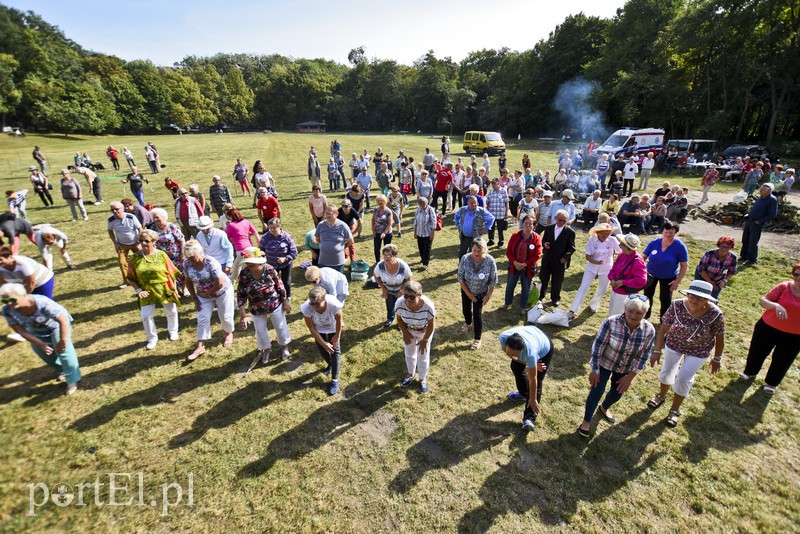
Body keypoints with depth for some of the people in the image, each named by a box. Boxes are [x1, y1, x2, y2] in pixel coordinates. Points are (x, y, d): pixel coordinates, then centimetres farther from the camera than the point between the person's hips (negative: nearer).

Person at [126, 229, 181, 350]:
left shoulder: (161, 254, -9)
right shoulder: (136, 257, -7)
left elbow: (171, 273, -3)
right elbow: (131, 278, 0)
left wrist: (175, 289, -4)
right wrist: (138, 290, -12)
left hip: (165, 289, 0)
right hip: (147, 292, 1)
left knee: (171, 311, 15)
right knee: (146, 316, 0)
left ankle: (173, 330, 43)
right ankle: (152, 338, 24)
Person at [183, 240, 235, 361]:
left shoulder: (211, 263, -30)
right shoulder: (186, 263, -13)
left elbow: (219, 283, -27)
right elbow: (189, 281, 1)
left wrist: (206, 293, -17)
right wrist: (194, 298, -3)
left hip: (222, 291, -4)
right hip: (203, 294, 5)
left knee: (225, 316, 7)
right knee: (202, 319, -1)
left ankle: (229, 334, 36)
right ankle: (200, 347, 5)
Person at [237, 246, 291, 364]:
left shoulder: (269, 270, -23)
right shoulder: (244, 274, -20)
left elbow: (280, 287, -10)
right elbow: (241, 295, -14)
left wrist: (285, 302, -3)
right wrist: (243, 315, -16)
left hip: (275, 305, -2)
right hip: (256, 309, 2)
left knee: (281, 327, 16)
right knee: (260, 331, 18)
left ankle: (284, 347, 44)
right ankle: (266, 349, 48)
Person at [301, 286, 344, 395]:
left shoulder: (333, 304, -43)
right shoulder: (306, 308, -39)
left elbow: (339, 319, -20)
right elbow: (312, 328, -24)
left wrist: (337, 336, -10)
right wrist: (323, 343, -21)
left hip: (333, 329, -2)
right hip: (319, 329, 2)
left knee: (335, 351, 2)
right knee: (321, 349, 19)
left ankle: (335, 380, 17)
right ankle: (330, 365, 52)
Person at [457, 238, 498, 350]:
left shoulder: (490, 261, -28)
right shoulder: (465, 258, -27)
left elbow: (493, 281, -15)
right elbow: (460, 277, -16)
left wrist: (488, 295, -11)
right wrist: (468, 293, -13)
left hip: (481, 292, -2)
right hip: (466, 290, 2)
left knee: (477, 313, 4)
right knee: (466, 309, 21)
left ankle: (477, 339, 23)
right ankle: (468, 324, 55)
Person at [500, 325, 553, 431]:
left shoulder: (530, 352, -46)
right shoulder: (503, 337, -38)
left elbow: (532, 380, -31)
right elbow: (509, 353, -13)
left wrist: (533, 400, -19)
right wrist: (529, 364, -16)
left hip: (544, 350, -5)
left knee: (536, 383, -10)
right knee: (516, 367, 18)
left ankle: (529, 418, -7)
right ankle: (523, 393, 42)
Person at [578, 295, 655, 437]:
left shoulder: (649, 330, -21)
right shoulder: (611, 322, -30)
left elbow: (643, 356, -10)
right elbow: (597, 346, -21)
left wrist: (629, 377, -8)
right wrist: (594, 371, -16)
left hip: (625, 368, 4)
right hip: (605, 363, -3)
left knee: (617, 393, 21)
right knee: (597, 391, 1)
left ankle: (604, 408, 54)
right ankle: (586, 421, 23)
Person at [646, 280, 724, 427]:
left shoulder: (715, 314, -28)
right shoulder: (677, 305, -27)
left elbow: (719, 338, -12)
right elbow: (663, 328, -19)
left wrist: (717, 359, -1)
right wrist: (657, 350, -18)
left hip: (698, 351, -1)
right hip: (674, 344, 2)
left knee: (684, 379, 4)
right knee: (667, 372, 17)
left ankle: (675, 409, 30)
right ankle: (661, 395, 48)